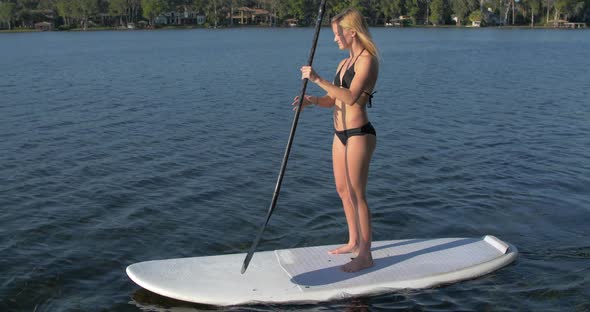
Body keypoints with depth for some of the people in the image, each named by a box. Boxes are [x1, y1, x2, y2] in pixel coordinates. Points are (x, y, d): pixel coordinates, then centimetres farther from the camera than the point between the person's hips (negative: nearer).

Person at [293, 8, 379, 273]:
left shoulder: (367, 60, -13)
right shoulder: (344, 63, 14)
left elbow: (350, 97, -26)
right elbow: (331, 99, 13)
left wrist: (317, 79, -27)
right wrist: (312, 100, -7)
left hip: (359, 134, -9)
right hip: (340, 133, 9)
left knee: (356, 194, -4)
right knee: (343, 190, 16)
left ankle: (365, 255, 7)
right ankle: (354, 242, 32)